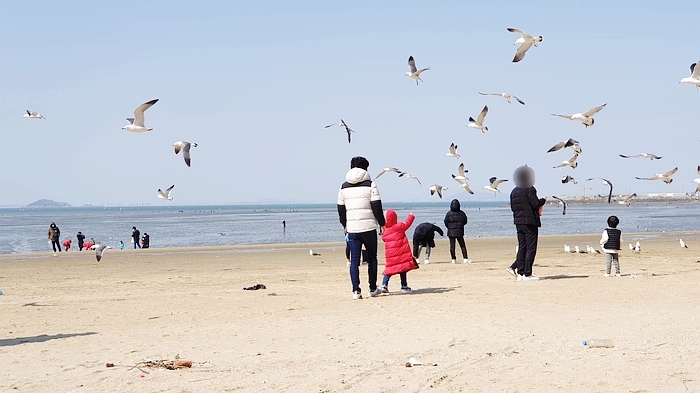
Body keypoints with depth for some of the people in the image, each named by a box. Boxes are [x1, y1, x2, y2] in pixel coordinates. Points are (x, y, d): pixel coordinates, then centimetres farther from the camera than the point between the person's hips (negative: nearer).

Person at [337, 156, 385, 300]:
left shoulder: (344, 187, 8)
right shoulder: (370, 184, -4)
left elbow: (341, 209, 14)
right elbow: (377, 206, -8)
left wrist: (345, 225, 25)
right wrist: (381, 224, 0)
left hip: (352, 229, 3)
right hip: (369, 227, -3)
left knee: (354, 260, 3)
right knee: (372, 259, 10)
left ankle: (356, 290, -4)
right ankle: (373, 289, 15)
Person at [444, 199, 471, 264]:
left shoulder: (449, 213, -7)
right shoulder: (461, 213, -5)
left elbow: (446, 222, -5)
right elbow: (465, 221, 4)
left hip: (451, 232, 0)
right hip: (459, 231, 0)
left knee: (452, 246, 5)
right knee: (462, 246, 6)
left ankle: (453, 259, 3)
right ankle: (465, 258, -1)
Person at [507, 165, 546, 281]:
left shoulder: (514, 191, 13)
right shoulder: (529, 189, -11)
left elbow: (512, 207, 14)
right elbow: (535, 204, -18)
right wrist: (543, 200, 3)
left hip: (518, 222, 8)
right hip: (530, 222, -8)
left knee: (522, 248, 10)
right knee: (531, 248, -3)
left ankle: (520, 273, 7)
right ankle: (527, 274, -6)